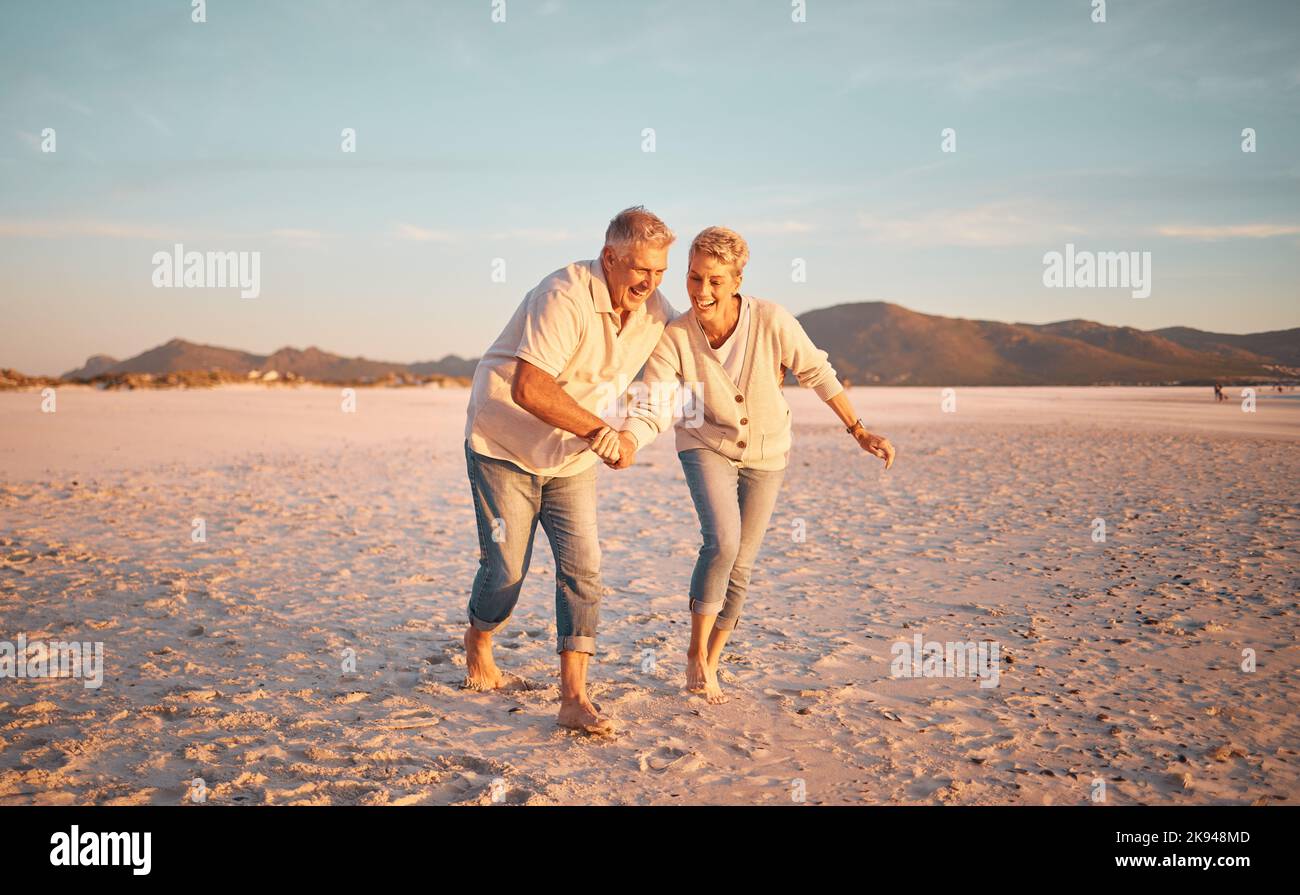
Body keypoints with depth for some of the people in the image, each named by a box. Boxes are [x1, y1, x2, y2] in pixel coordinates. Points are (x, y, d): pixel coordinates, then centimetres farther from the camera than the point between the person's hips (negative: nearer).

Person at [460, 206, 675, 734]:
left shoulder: (656, 312, -5)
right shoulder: (565, 296, -27)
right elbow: (528, 388, -34)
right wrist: (601, 430, -32)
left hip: (572, 458, 5)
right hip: (505, 443, -5)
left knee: (582, 569, -7)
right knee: (507, 569, 0)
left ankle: (574, 700, -4)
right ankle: (478, 642, 33)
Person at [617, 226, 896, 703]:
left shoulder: (771, 320, -25)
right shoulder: (674, 338, -23)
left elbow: (816, 372, -10)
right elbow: (651, 408, -27)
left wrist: (859, 431, -5)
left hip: (765, 452, 1)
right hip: (707, 445, -1)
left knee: (741, 565, 6)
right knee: (722, 541, -24)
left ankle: (709, 665, 26)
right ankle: (696, 653, -2)